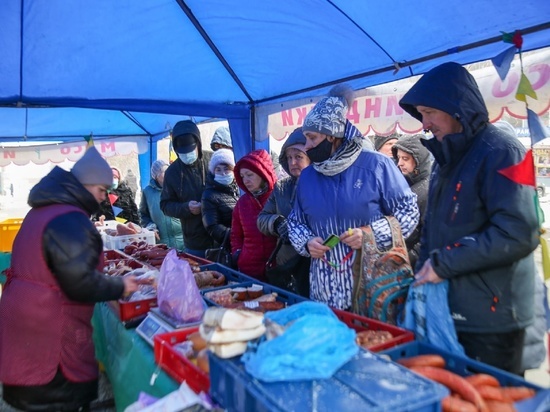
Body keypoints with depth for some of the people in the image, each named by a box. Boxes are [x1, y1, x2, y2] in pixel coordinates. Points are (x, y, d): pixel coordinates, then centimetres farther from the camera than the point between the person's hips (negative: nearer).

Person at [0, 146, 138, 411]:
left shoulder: (43, 210, 11)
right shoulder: (70, 220, -22)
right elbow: (80, 282, -25)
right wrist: (120, 287, -10)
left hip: (27, 317, 10)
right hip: (48, 329, -10)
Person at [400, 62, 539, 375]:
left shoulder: (500, 151, -15)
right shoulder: (447, 158, 12)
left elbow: (519, 234, -24)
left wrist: (445, 263, -20)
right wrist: (425, 271, 5)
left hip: (491, 317, -8)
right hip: (448, 310, 8)